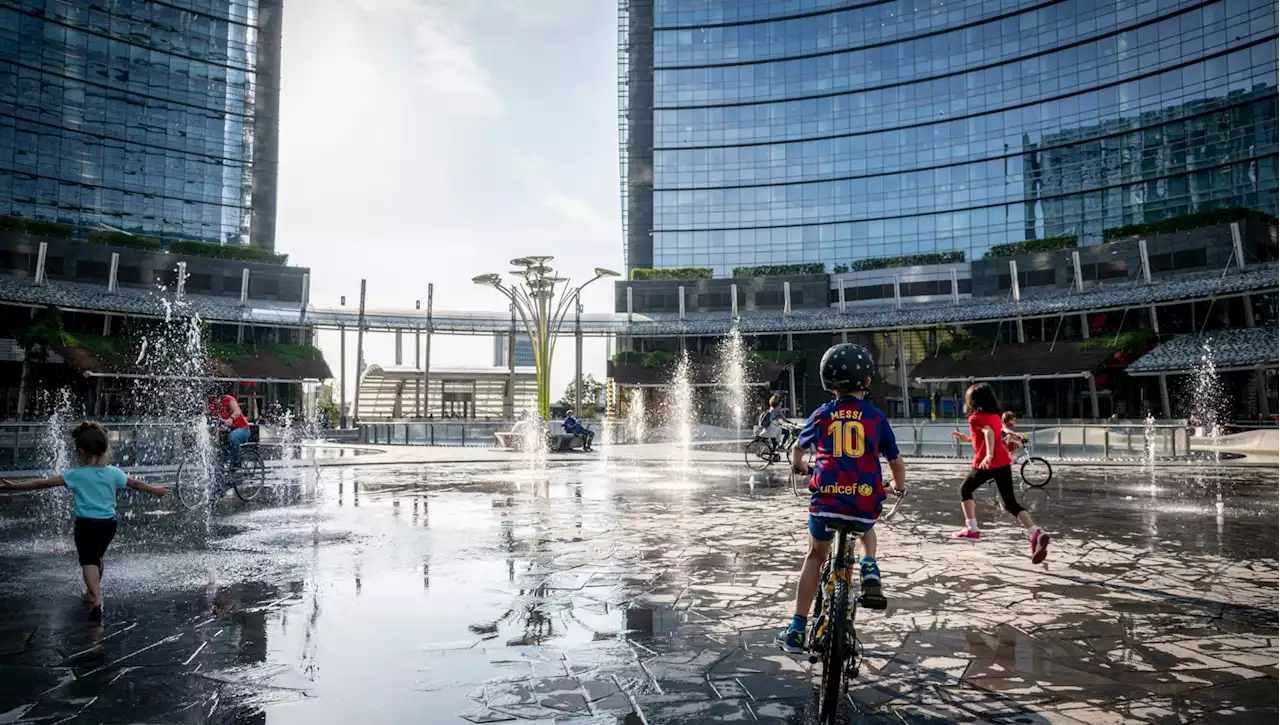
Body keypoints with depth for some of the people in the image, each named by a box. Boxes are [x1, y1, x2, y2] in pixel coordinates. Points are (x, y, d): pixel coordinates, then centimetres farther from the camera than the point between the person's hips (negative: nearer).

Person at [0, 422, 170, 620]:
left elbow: (45, 482, -14)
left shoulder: (76, 475, -12)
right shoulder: (113, 473, -1)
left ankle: (98, 600, -24)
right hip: (108, 524, 4)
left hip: (86, 524, -4)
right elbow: (136, 483, 11)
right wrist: (156, 490, 27)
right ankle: (93, 592, 41)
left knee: (88, 561, -5)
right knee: (97, 558, 25)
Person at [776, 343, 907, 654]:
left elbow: (798, 449, 25)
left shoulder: (822, 414, 8)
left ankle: (797, 630, 19)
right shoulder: (876, 417, 4)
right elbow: (896, 462, 11)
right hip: (865, 501, 0)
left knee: (815, 557, 19)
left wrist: (798, 465, 48)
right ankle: (870, 570, 8)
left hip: (827, 498, 0)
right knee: (867, 530, 36)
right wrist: (899, 485, 33)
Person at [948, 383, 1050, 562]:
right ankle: (1037, 534, -14)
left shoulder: (976, 418, -5)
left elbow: (989, 433, -25)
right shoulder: (995, 416, 18)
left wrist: (989, 455, -38)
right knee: (1011, 503, 6)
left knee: (965, 491, 18)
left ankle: (972, 530, 14)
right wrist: (967, 438, 35)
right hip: (1004, 462, 6)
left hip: (986, 464, -6)